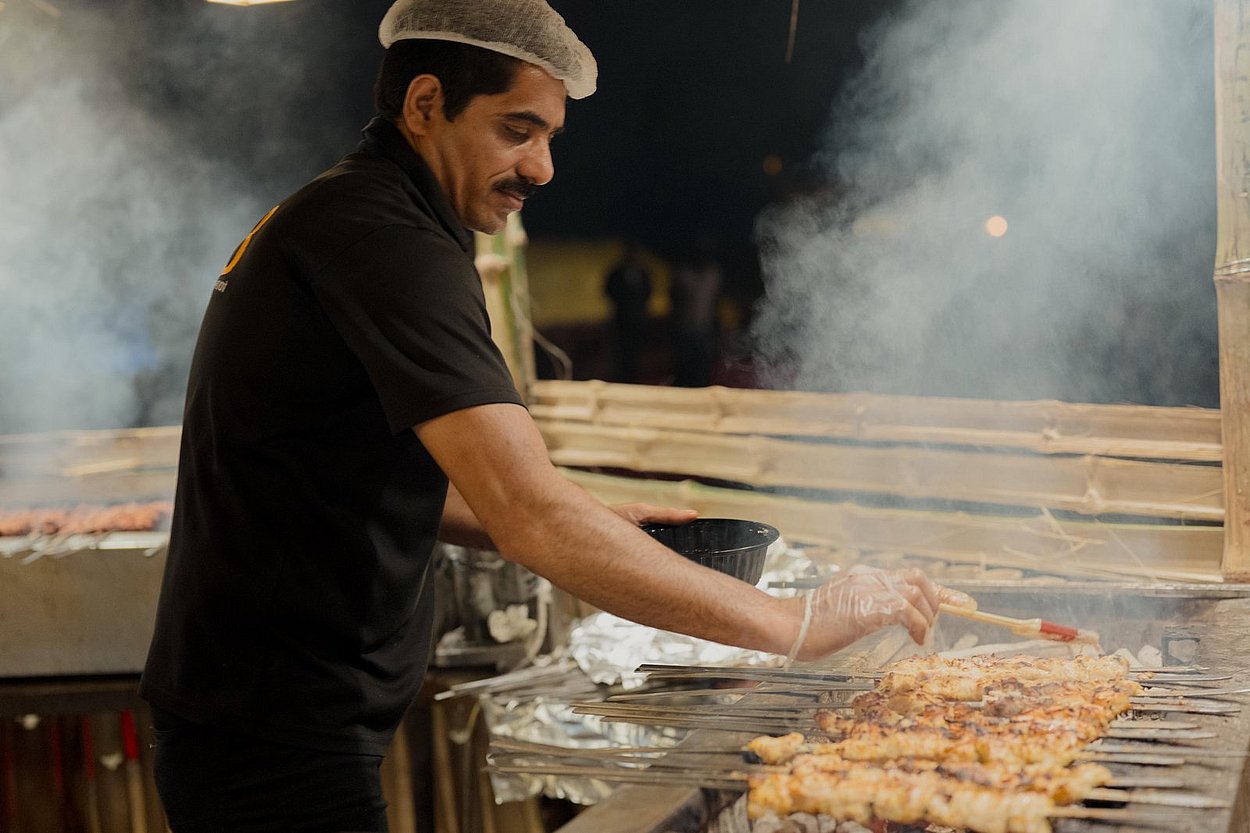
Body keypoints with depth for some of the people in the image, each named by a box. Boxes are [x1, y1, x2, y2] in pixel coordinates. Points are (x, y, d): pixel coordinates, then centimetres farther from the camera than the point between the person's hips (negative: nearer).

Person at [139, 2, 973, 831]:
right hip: (281, 747, -10)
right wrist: (797, 623, -25)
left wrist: (597, 528, 9)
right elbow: (530, 513, -29)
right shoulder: (386, 240, -20)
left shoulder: (334, 216, 14)